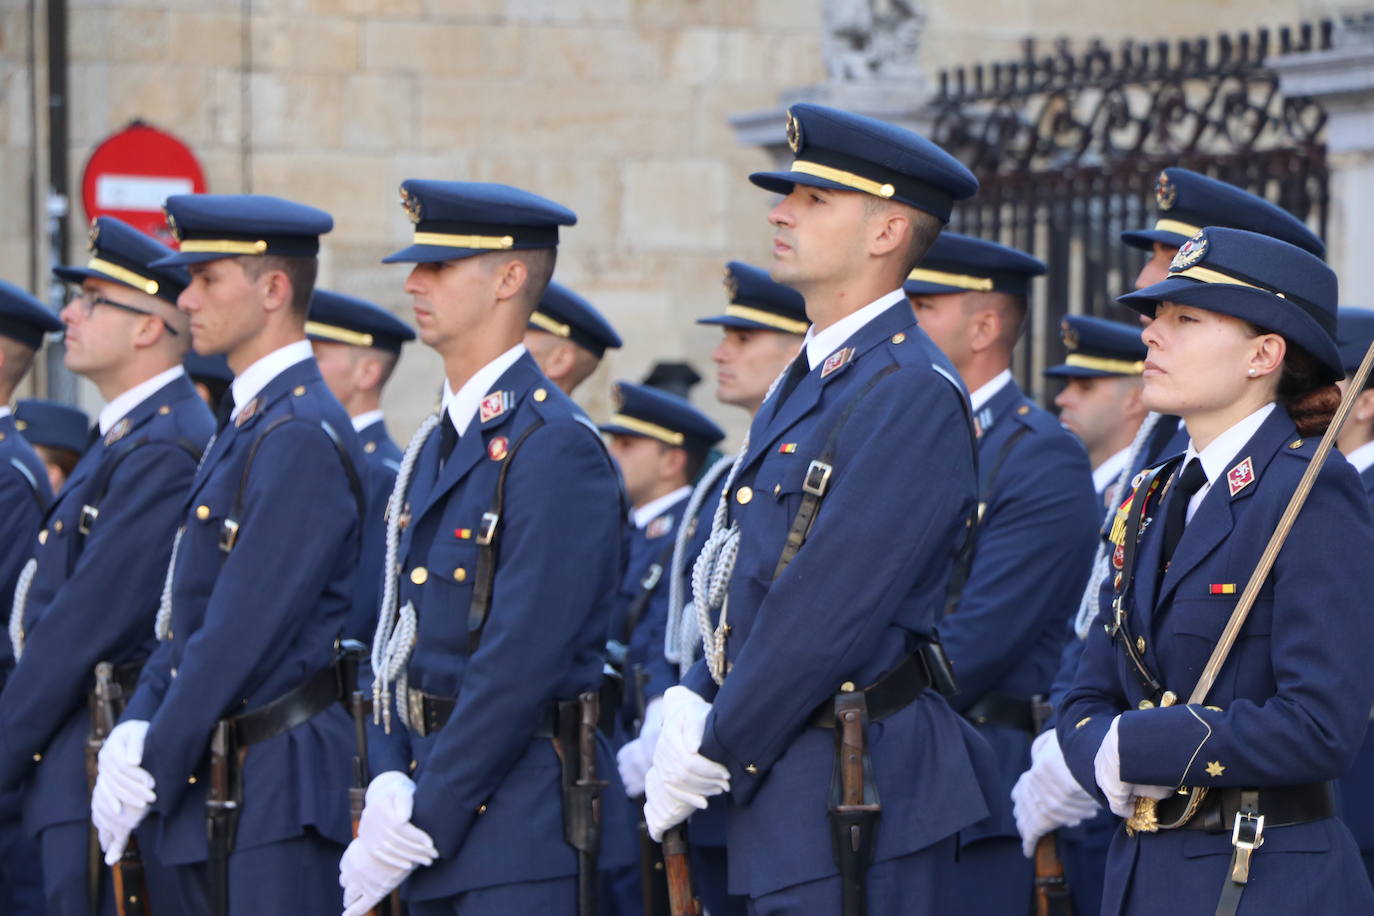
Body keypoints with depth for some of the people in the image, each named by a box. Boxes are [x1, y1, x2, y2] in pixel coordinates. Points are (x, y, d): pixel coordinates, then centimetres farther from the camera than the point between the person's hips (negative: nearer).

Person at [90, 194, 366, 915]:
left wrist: (152, 772, -14)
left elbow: (244, 629, -19)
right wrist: (135, 728, 3)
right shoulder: (243, 426, 17)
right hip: (205, 797, 10)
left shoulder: (304, 437, -15)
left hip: (274, 798, -10)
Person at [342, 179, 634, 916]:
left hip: (523, 835, -8)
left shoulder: (558, 448, -13)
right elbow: (395, 633, 14)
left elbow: (521, 662, -18)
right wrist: (389, 784, -2)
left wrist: (423, 822, -17)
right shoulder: (434, 447, 16)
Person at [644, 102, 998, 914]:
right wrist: (694, 705, 3)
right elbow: (738, 575, 18)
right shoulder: (811, 382, 16)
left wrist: (717, 751, -13)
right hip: (787, 783, 10)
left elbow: (831, 604, -20)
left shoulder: (915, 395, -16)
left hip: (857, 799, -10)